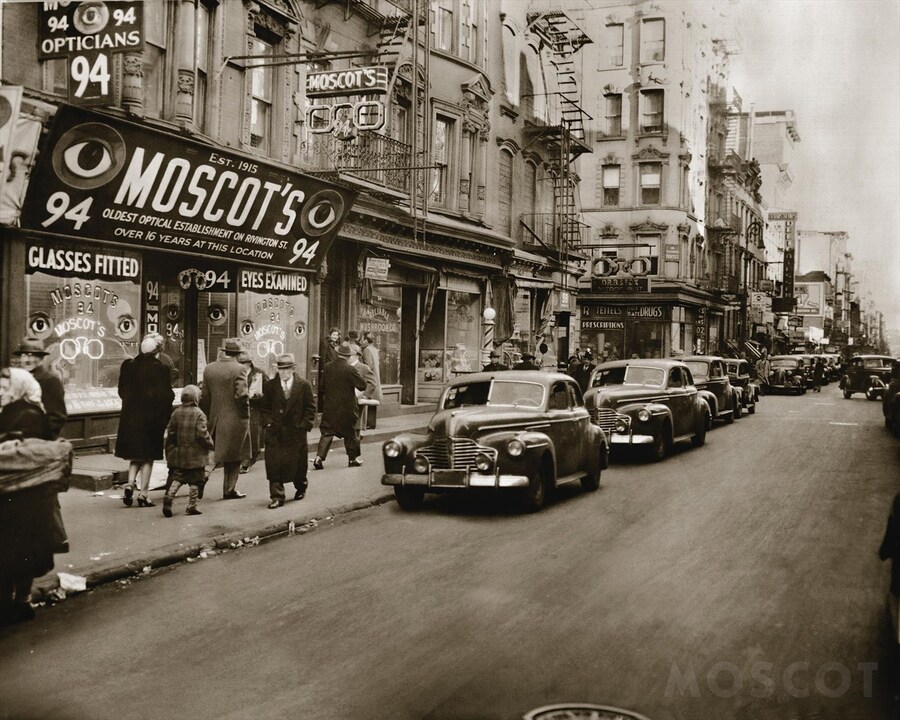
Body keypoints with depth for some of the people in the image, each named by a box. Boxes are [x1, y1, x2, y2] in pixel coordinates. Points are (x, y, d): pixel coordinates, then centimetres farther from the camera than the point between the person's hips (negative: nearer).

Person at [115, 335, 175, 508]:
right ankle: (143, 494, 7)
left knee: (135, 456, 18)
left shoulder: (128, 366, -1)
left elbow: (122, 391, 7)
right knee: (148, 457, 7)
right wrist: (165, 417, 3)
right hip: (152, 417, -3)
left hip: (130, 416, 3)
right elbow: (167, 396, -9)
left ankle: (130, 484, -1)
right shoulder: (161, 369, -12)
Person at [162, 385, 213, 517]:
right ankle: (191, 506, 5)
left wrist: (170, 450, 18)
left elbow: (170, 432, 7)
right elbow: (202, 434, -15)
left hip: (179, 453, 4)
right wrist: (211, 444, 0)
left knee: (177, 478, 10)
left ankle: (169, 496, -11)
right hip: (196, 455, -4)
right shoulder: (199, 414, -11)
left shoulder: (176, 412, 3)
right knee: (195, 481, 5)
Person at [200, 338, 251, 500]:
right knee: (233, 456, 7)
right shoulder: (239, 369, -14)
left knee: (215, 453, 19)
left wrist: (207, 416, 15)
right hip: (235, 419, -5)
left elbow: (204, 396, 7)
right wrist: (245, 415, -6)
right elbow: (241, 395, -20)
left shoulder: (209, 368, 4)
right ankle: (229, 490, 11)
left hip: (215, 418, 5)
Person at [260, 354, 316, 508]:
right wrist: (268, 422, -6)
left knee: (298, 465, 12)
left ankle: (300, 488, 37)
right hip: (275, 433, 0)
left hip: (296, 432, 0)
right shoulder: (269, 385, 2)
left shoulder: (304, 386, -1)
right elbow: (264, 407, 8)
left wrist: (304, 425, -7)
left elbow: (310, 408, 2)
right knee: (274, 466, -5)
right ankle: (277, 497, 0)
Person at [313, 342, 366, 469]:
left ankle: (319, 457, -7)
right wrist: (358, 374, 3)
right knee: (351, 433, 13)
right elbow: (362, 386, -13)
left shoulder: (328, 367, -2)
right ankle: (353, 458, 22)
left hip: (330, 407, 3)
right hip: (347, 408, -3)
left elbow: (322, 386, 8)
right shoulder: (350, 369, -16)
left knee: (327, 432, 6)